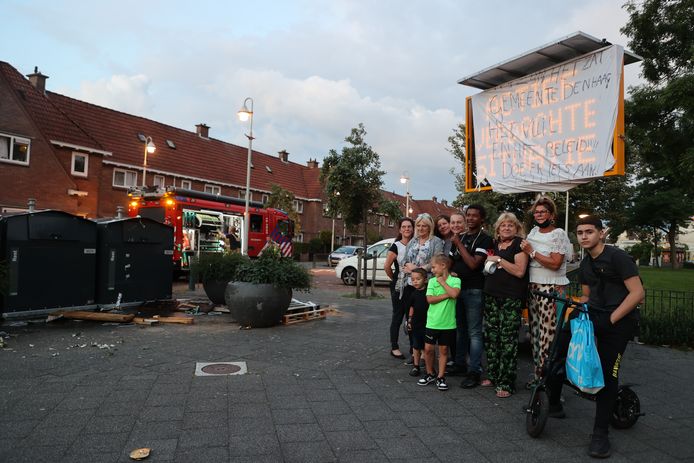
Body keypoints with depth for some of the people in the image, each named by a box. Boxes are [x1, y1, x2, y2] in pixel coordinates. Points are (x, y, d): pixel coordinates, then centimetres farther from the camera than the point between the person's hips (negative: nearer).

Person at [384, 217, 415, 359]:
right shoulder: (396, 246, -7)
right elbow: (387, 266, -10)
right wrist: (395, 279, -2)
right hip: (399, 287, -4)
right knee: (398, 316, 4)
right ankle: (394, 347, 14)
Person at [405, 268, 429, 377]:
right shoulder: (414, 294, 2)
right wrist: (410, 320, 11)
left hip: (427, 323, -3)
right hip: (416, 323, 3)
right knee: (416, 346, 10)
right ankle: (415, 366, 21)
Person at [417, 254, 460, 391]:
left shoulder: (455, 280, -4)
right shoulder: (432, 281, 2)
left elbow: (454, 294, -23)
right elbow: (430, 299, -9)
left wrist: (443, 282, -12)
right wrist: (447, 295, -14)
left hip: (448, 323, -2)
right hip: (432, 322, 2)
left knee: (443, 350, 8)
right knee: (428, 348, 5)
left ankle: (441, 377, 20)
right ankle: (430, 374, 25)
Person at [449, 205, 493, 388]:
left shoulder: (485, 239, -7)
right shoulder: (459, 237, 14)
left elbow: (474, 264, -17)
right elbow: (451, 260, 21)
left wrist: (459, 244, -11)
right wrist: (450, 272, -1)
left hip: (474, 290, -6)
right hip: (457, 287, 7)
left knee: (474, 332, -3)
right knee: (460, 328, 15)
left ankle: (474, 371, 2)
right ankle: (459, 363, 26)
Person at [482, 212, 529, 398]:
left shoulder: (519, 244, -4)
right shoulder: (494, 244, 16)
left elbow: (520, 271, -14)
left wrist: (499, 260, -13)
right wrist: (489, 261, 12)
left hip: (511, 298, -7)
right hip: (492, 295, 7)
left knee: (508, 339, -5)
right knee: (491, 336, 10)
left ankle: (506, 383, 1)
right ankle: (493, 375, 22)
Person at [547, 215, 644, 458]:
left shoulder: (617, 257, -10)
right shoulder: (585, 265, 12)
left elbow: (638, 293, -15)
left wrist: (611, 319, -19)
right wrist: (573, 308, -1)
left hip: (618, 321, -6)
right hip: (594, 315, 6)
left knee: (607, 373, -8)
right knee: (560, 345, -9)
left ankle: (600, 434, 4)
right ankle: (553, 403, 10)